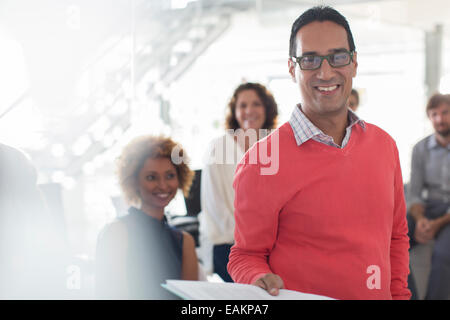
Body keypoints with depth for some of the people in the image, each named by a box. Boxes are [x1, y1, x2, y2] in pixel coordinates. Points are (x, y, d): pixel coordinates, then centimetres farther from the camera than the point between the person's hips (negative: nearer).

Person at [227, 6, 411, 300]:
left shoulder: (384, 144, 1)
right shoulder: (260, 163, -16)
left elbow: (397, 236, 12)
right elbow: (246, 256, -8)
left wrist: (399, 294, 2)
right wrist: (262, 280, -28)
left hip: (379, 296, 5)